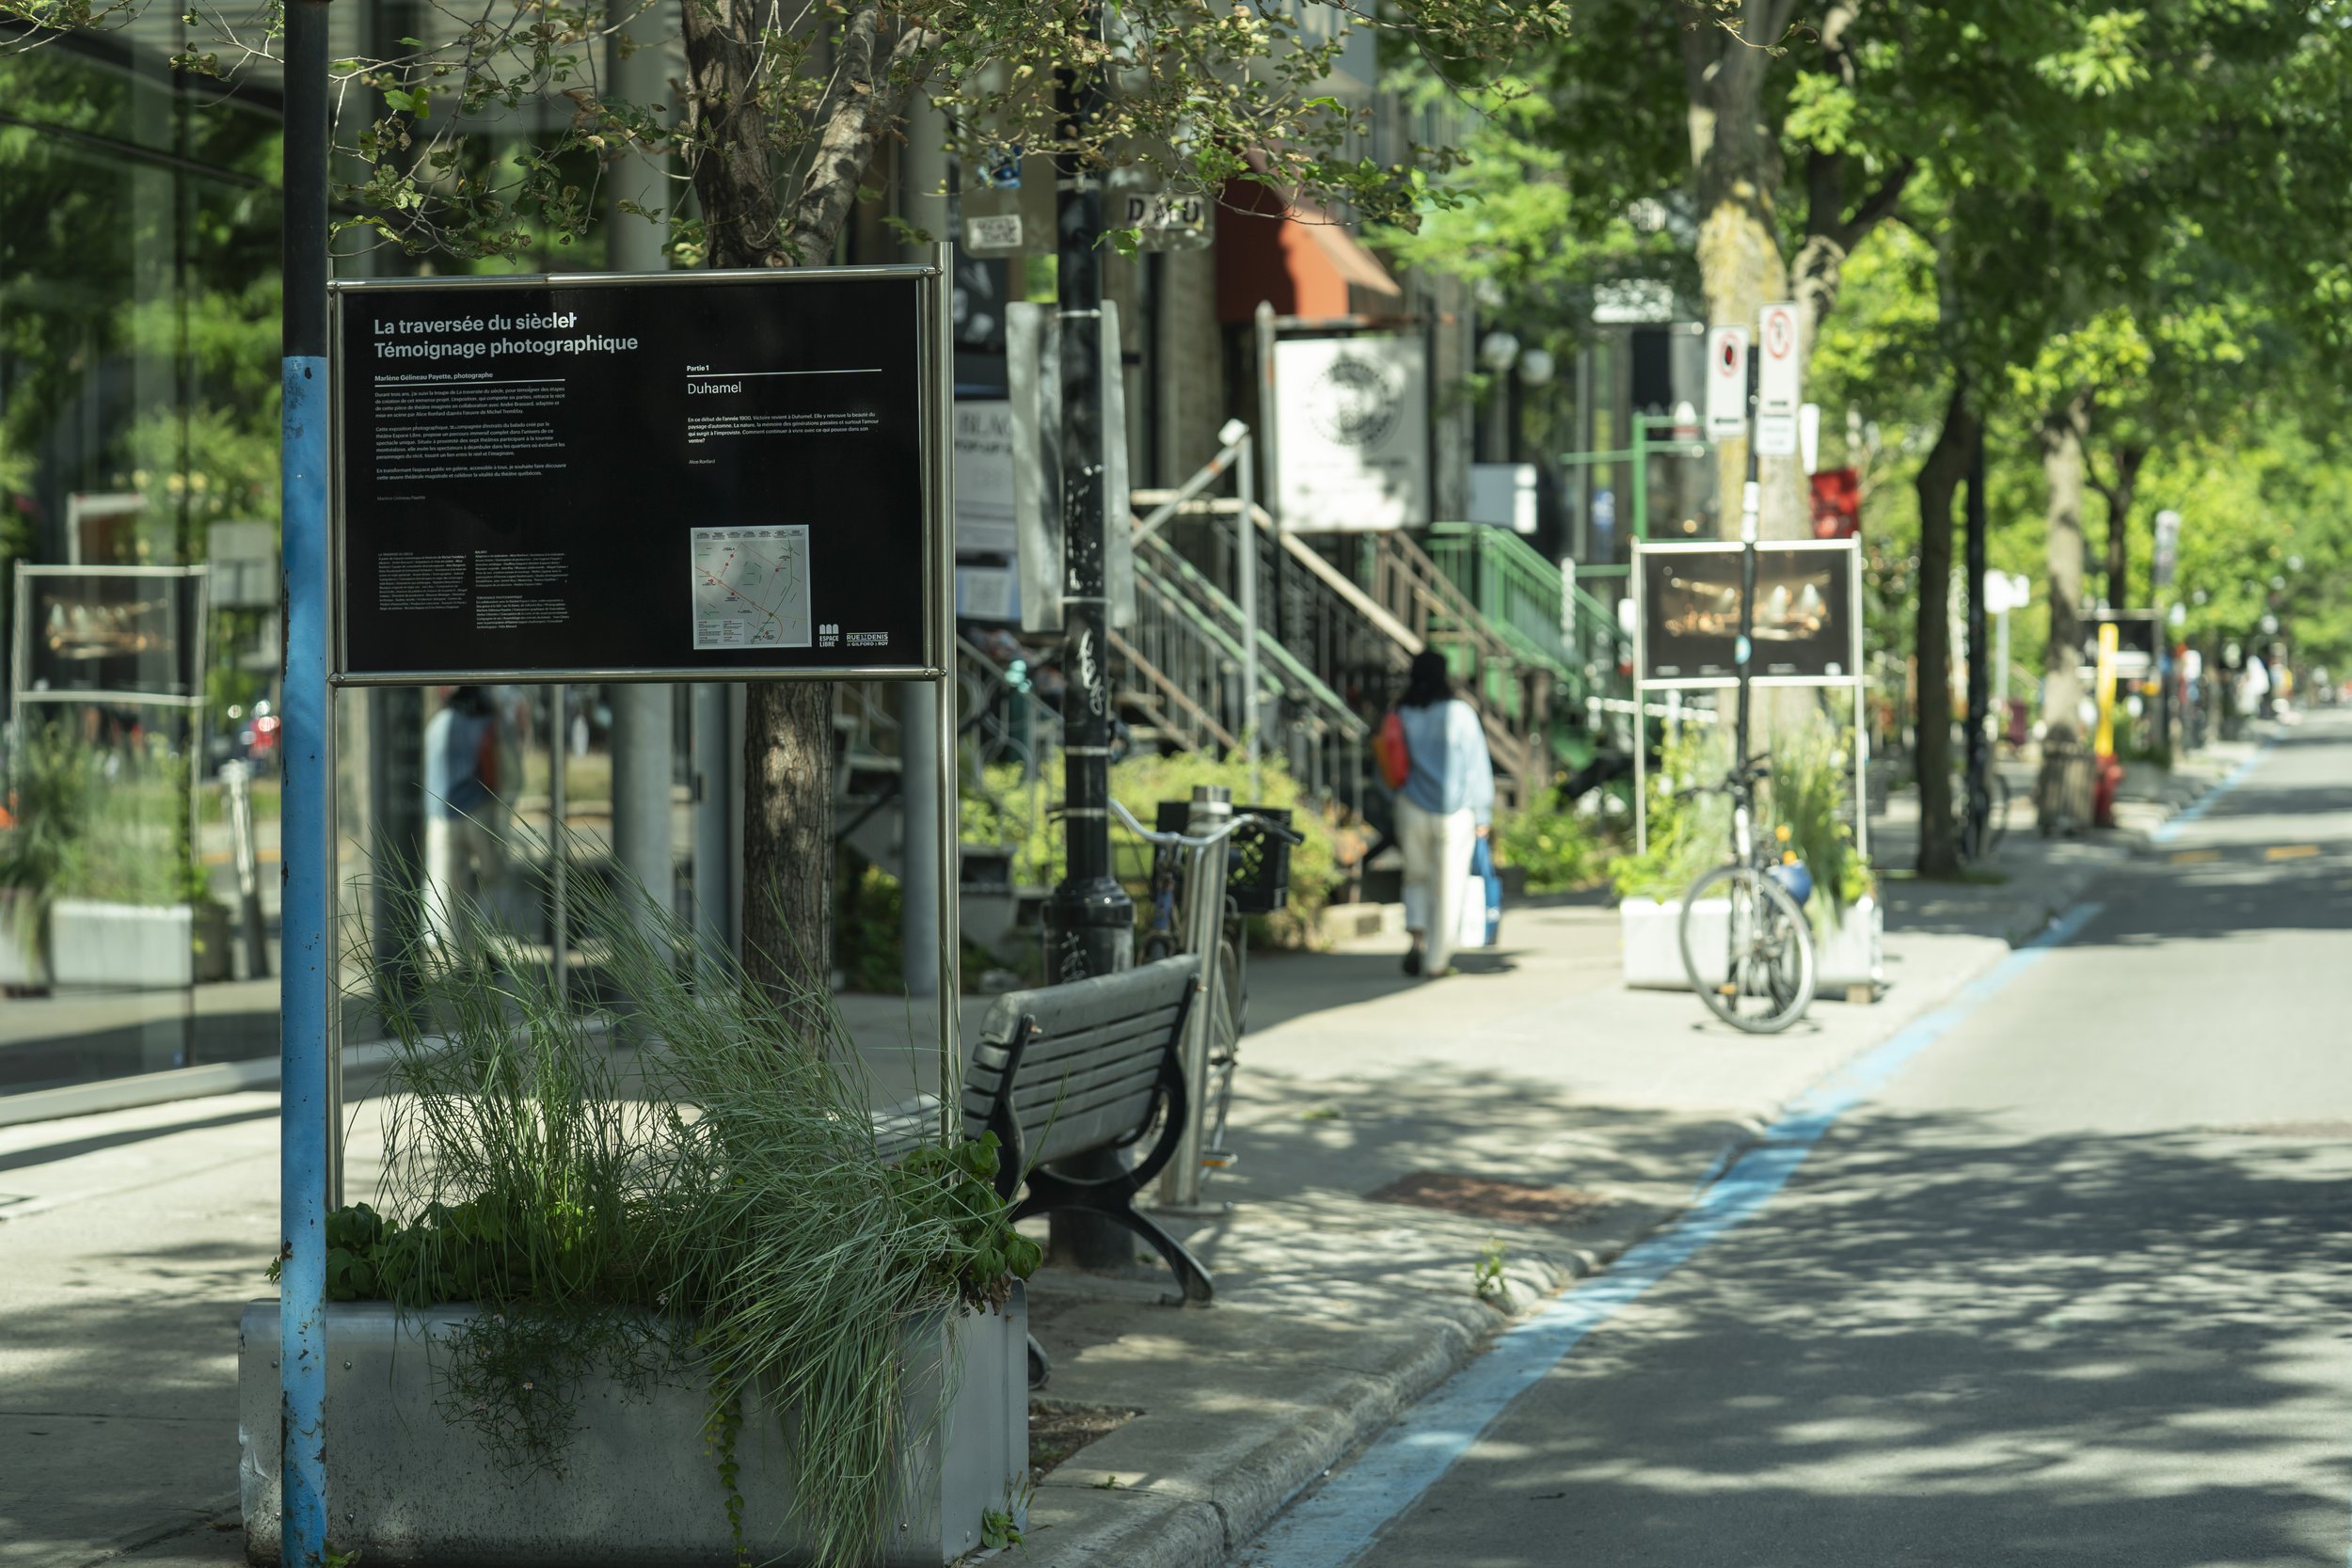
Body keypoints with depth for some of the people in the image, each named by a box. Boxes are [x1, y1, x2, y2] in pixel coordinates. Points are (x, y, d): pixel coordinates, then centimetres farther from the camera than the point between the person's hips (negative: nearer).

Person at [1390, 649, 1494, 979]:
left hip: (1413, 812, 2)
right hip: (1454, 814, -2)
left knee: (1417, 878, 19)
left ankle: (1417, 935, -3)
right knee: (1447, 886, 6)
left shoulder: (1401, 717, 0)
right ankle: (1437, 960, 7)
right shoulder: (1460, 713, -7)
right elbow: (1477, 766, -4)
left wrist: (1396, 824, 17)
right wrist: (1482, 815, 4)